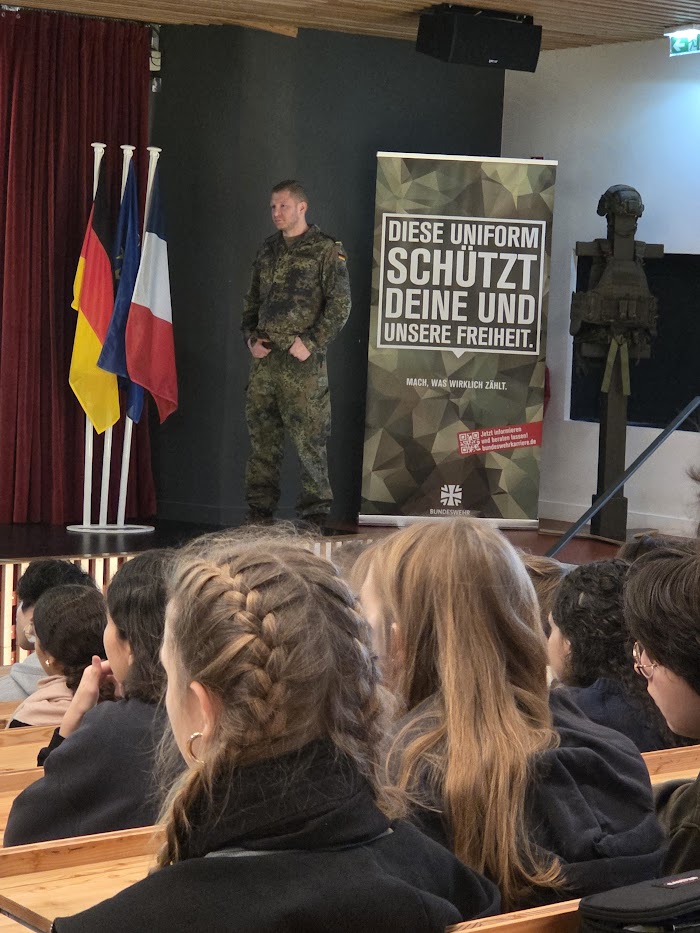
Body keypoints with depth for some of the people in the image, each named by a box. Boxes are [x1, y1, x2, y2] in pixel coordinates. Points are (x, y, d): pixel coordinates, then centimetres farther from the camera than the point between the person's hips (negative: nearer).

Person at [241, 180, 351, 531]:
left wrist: (311, 342, -14)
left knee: (308, 437, -5)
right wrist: (250, 337, 7)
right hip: (264, 358, 6)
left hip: (302, 361, -6)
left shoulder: (327, 251, -3)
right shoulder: (268, 250, 16)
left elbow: (340, 305, -8)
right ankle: (259, 511, 16)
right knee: (262, 437, 9)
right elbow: (252, 299, 22)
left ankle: (315, 512, 2)